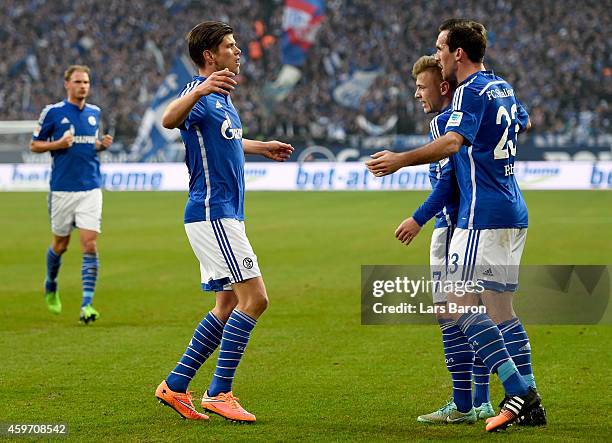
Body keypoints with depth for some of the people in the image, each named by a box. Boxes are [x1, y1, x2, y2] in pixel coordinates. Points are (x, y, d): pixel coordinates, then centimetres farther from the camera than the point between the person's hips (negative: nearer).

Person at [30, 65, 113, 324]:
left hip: (91, 188, 2)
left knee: (90, 244, -10)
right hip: (62, 188, -2)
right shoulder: (52, 112, -3)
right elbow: (34, 145, 3)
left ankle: (87, 305, -11)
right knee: (60, 244, 11)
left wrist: (102, 145, 2)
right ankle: (51, 287, 41)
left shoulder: (94, 113, 10)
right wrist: (58, 144, -15)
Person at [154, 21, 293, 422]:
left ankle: (175, 386, 14)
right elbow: (170, 119, -38)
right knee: (254, 298, -13)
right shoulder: (200, 93, -14)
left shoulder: (223, 98, 16)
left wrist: (262, 147, 49)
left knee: (228, 305, 12)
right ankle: (219, 393, -11)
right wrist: (199, 91, -56)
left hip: (225, 215, 10)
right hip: (213, 214, -10)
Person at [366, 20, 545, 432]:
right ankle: (530, 401, 8)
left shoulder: (471, 91, -12)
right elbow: (523, 122, 36)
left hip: (483, 216, -9)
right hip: (514, 215, 9)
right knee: (500, 309, 11)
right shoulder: (503, 88, 15)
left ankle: (517, 392, -16)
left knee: (460, 306, -10)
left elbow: (452, 142, -27)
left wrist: (400, 160, -30)